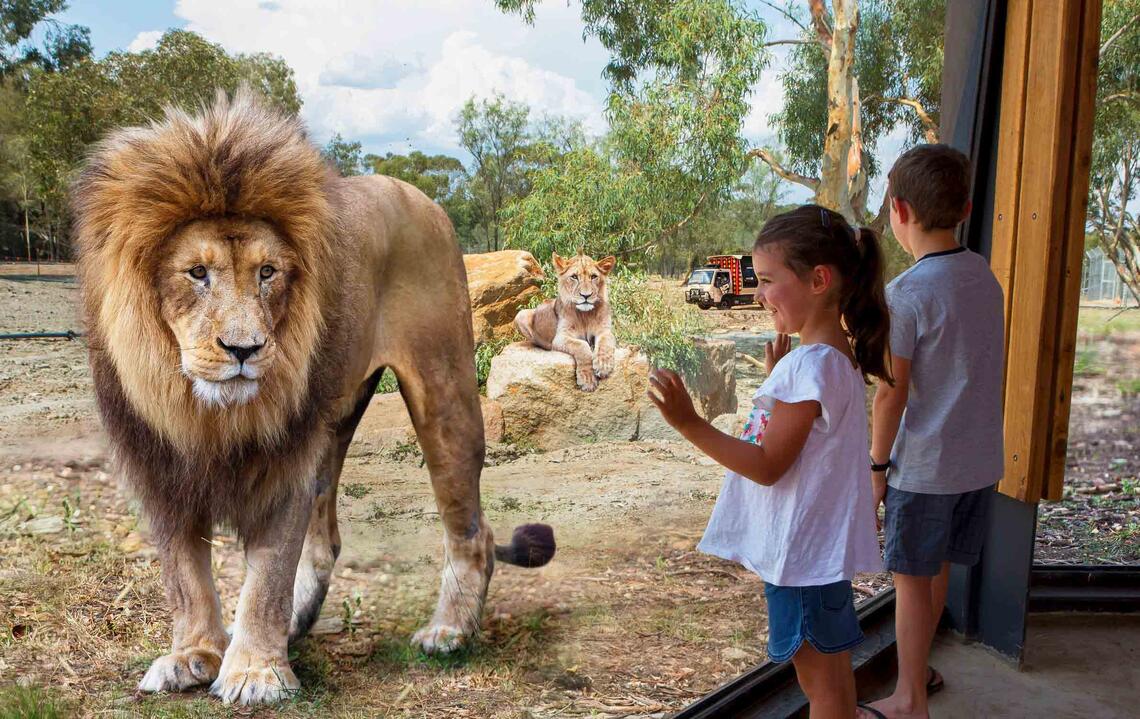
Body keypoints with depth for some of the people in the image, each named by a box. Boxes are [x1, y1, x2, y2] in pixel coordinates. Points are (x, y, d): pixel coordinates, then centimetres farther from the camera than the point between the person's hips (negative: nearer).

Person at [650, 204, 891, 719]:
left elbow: (768, 465, -23)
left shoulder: (811, 364, -24)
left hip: (802, 551, -10)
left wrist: (689, 424, -26)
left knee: (822, 677, 7)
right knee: (827, 670, 23)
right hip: (819, 543, 10)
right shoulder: (834, 355, 7)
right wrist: (777, 374, 12)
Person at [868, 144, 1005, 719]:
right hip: (980, 458, 7)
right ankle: (918, 669, 38)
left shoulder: (906, 293, -18)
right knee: (935, 569, 21)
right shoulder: (984, 276, 4)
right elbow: (977, 369, 11)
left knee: (912, 578, 6)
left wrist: (877, 464, -6)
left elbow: (892, 393, -17)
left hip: (924, 464, -7)